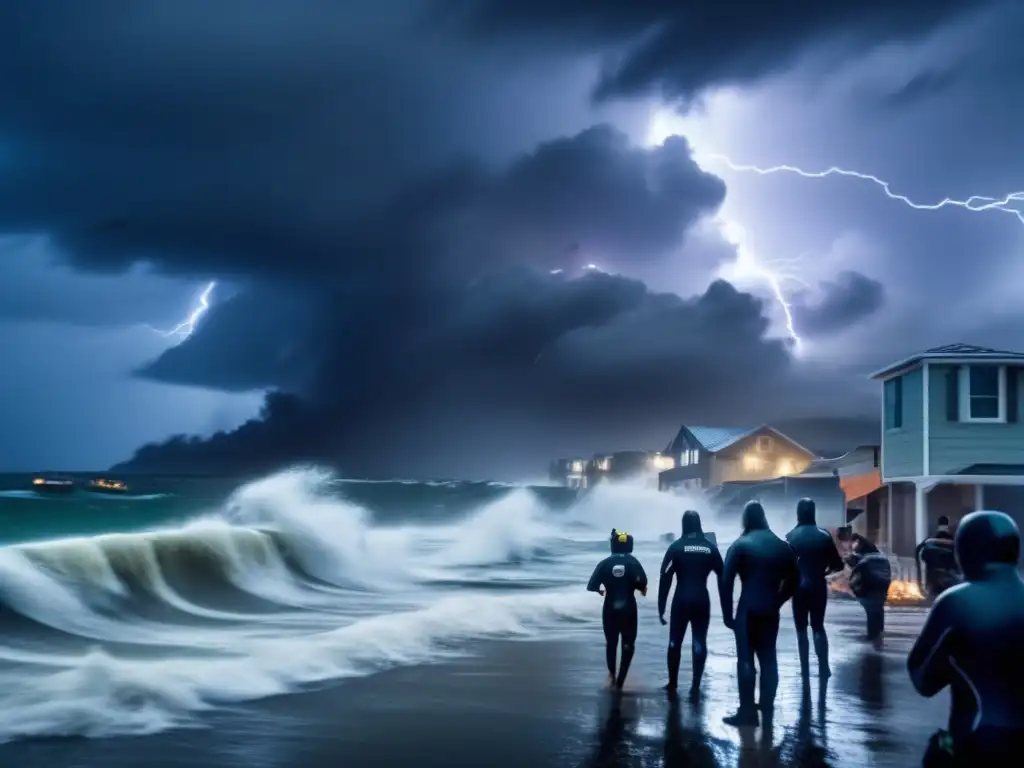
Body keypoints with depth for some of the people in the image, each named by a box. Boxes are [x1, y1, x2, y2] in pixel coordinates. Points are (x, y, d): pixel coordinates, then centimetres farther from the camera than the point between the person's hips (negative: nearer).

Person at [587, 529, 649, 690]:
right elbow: (642, 584, -15)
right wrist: (643, 590, 7)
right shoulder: (633, 562, -3)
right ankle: (620, 681, 2)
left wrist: (601, 591, 15)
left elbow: (591, 586, -6)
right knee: (628, 645, 10)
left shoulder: (605, 563, -1)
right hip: (628, 609, -1)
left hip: (610, 609, 1)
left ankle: (612, 674, 12)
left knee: (611, 642, 21)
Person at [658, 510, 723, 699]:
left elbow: (665, 579, -9)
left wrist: (661, 608, -5)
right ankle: (695, 686, 3)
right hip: (702, 601, 1)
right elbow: (722, 578, 4)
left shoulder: (676, 547, -6)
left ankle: (672, 684, 15)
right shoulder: (711, 548, 1)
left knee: (675, 643, 11)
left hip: (681, 600, -1)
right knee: (699, 644, 7)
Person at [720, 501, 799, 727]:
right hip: (771, 611, 5)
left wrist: (727, 614, -6)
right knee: (768, 659, 14)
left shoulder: (740, 546, -5)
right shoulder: (782, 546, 9)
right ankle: (767, 708, 19)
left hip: (748, 610, -4)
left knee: (746, 660, -2)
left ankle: (748, 712, -3)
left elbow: (726, 582, -11)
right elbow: (792, 581, 11)